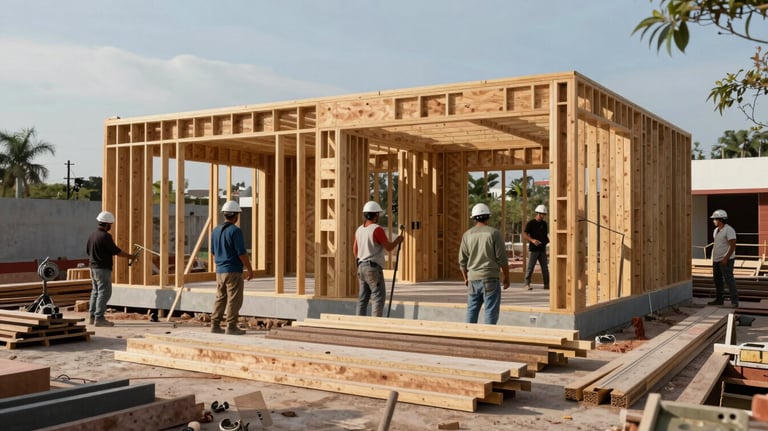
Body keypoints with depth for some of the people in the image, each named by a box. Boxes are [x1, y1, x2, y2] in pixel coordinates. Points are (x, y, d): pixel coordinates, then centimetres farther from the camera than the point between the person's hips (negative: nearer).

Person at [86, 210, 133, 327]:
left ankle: (92, 316, 21)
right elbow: (116, 251, -14)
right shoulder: (105, 236, -17)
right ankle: (99, 318, -6)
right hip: (103, 269, -9)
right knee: (104, 292, -5)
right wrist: (130, 256, -3)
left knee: (95, 291, 17)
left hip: (93, 267, 9)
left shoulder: (92, 235, 10)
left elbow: (88, 251, 18)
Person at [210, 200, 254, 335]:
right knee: (234, 300, -1)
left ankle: (215, 325, 13)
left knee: (220, 298, 14)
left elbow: (213, 252, 16)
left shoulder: (216, 230, 9)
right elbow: (242, 253, -17)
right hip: (233, 271, -8)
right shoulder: (235, 231, -15)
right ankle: (231, 327, 1)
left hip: (220, 270, 8)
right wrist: (250, 269, -9)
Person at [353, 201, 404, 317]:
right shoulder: (377, 229, -15)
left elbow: (355, 249, 16)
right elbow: (389, 247, -13)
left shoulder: (359, 230, 9)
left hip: (361, 267, 8)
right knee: (379, 297, -4)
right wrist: (398, 240, 6)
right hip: (373, 268, -8)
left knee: (363, 298, 11)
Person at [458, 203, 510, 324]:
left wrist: (465, 278, 20)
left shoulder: (467, 235, 3)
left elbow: (462, 260, 7)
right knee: (491, 311, 1)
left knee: (472, 311, 11)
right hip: (490, 278, -4)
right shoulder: (494, 233, -7)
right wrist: (507, 277, 3)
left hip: (473, 279, 4)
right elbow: (502, 258, -8)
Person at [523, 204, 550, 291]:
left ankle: (547, 284, 8)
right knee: (530, 267, -3)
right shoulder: (531, 223, -5)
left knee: (545, 267, 4)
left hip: (542, 249, 5)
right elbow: (524, 234, -12)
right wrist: (532, 240, -27)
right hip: (533, 249, -5)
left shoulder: (544, 223, 13)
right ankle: (527, 284, 3)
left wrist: (549, 241, 5)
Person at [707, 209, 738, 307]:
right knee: (717, 279, 12)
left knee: (729, 279, -10)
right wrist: (713, 259, 17)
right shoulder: (716, 230, 12)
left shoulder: (729, 230, -15)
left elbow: (733, 246, -20)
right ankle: (719, 299, 20)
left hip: (726, 260, -9)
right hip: (717, 260, 9)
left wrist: (726, 259, -23)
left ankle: (734, 301, -8)